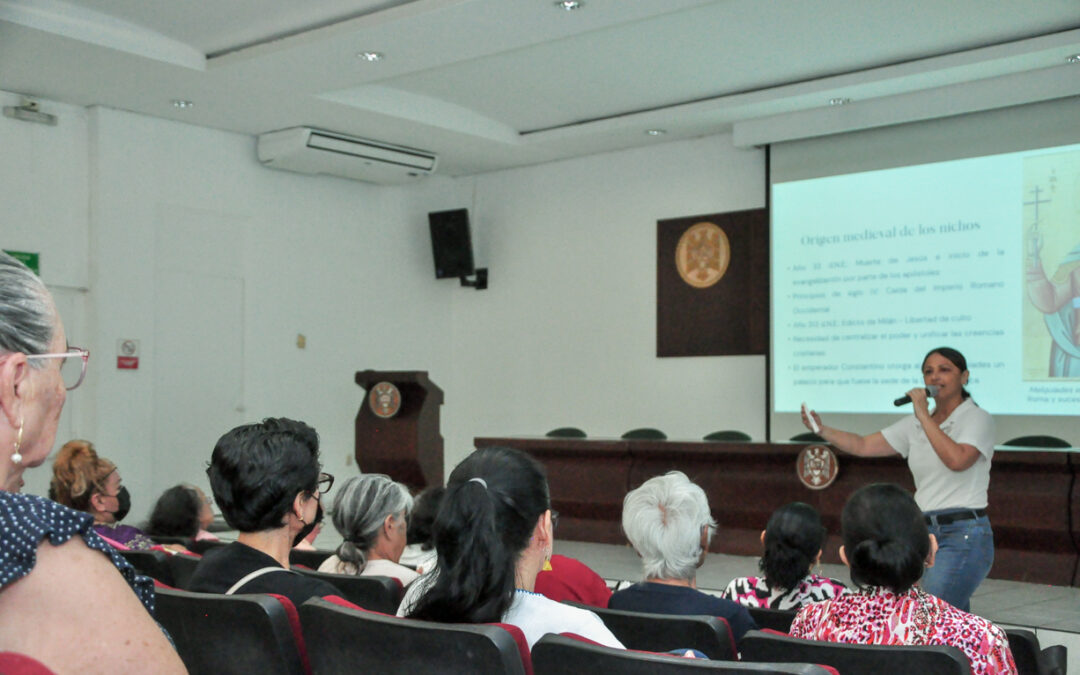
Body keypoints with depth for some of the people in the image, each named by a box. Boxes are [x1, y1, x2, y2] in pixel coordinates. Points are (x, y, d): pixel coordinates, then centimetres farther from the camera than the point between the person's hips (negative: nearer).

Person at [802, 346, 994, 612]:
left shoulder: (977, 418, -4)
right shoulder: (915, 425, 14)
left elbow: (957, 460, -23)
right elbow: (863, 445, 13)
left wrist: (924, 416, -18)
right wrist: (822, 429, 0)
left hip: (964, 534, -7)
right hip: (925, 533, 7)